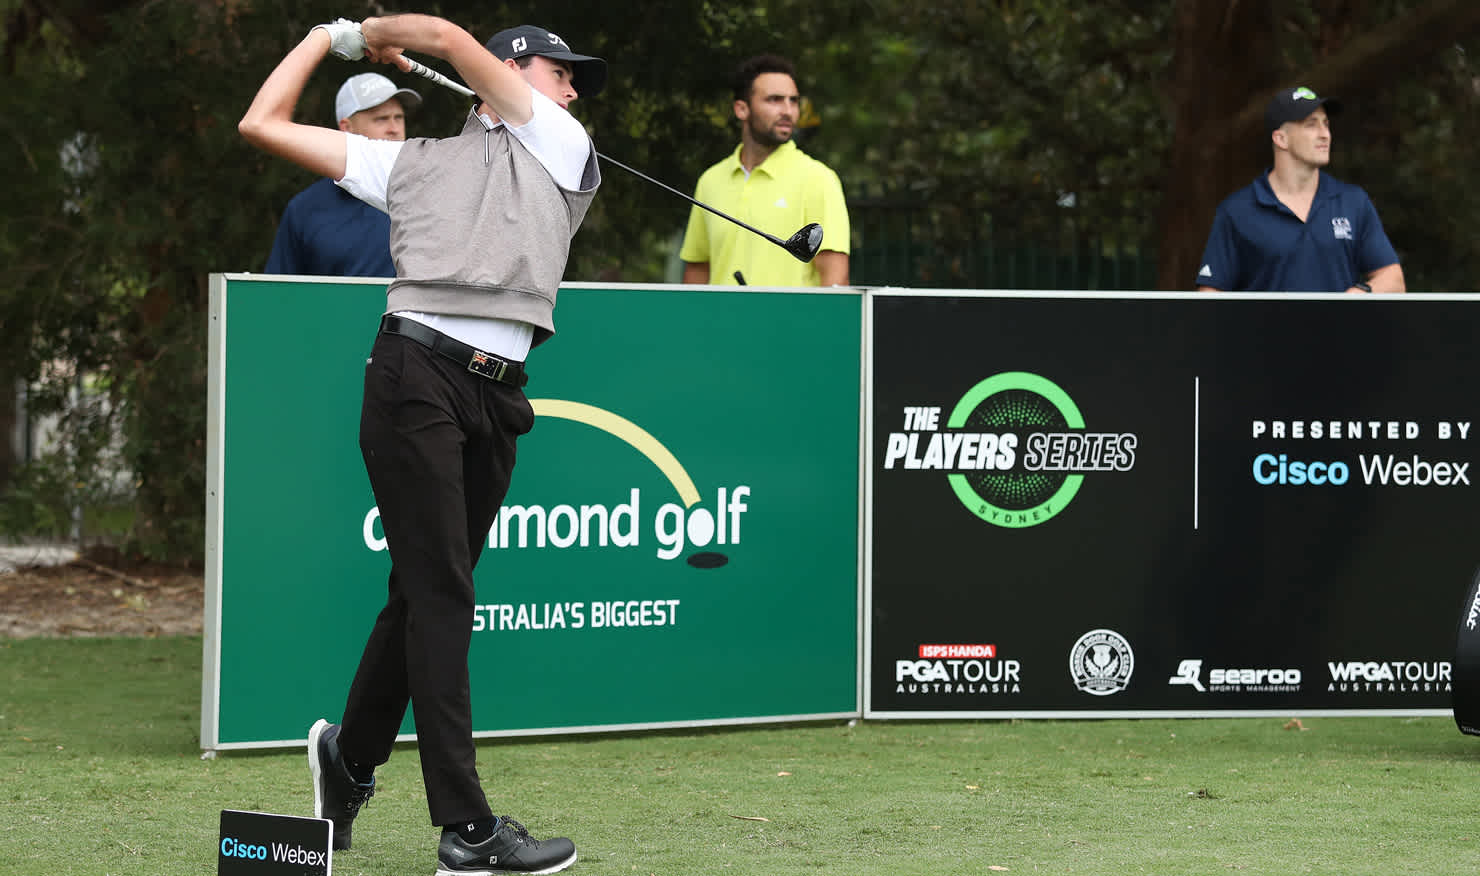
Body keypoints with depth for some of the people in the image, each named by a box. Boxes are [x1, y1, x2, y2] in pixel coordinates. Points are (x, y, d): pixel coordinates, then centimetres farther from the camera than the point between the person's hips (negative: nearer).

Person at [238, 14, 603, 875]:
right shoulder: (410, 161, 20)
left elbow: (447, 40, 13)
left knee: (428, 594, 6)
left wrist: (372, 30, 28)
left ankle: (350, 754, 30)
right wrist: (328, 35, 29)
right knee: (439, 593, -10)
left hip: (497, 393, 3)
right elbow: (264, 124, 23)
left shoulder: (564, 147, 21)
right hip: (417, 370, -3)